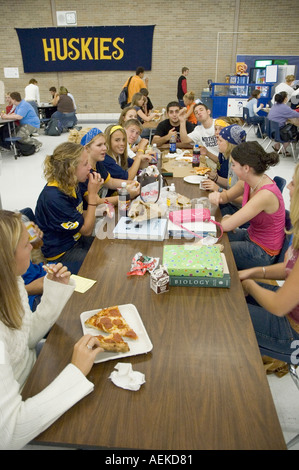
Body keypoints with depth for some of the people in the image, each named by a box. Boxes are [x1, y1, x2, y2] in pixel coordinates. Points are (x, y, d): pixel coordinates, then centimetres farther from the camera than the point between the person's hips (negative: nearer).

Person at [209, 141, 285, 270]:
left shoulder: (266, 194, -33)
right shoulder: (249, 182, -8)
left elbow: (226, 225, -33)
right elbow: (227, 196, 11)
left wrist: (226, 218, -9)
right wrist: (217, 196, -12)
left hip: (263, 252, -8)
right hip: (251, 235, 8)